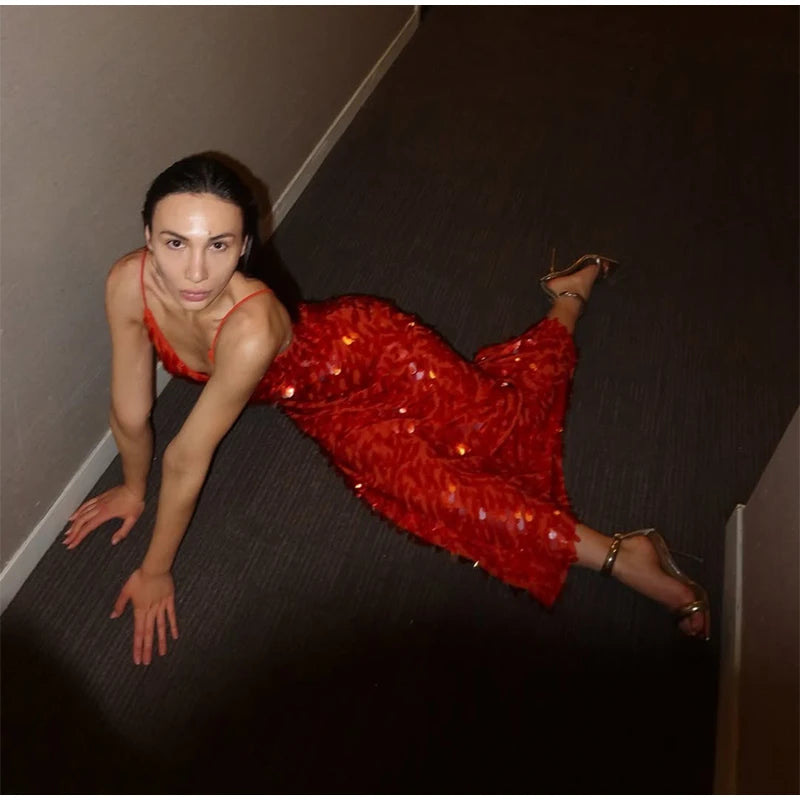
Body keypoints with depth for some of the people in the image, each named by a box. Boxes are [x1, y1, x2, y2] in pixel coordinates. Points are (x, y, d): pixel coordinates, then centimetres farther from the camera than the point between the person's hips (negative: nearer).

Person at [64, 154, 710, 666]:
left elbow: (189, 458, -31)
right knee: (429, 489, 6)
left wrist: (157, 571, -20)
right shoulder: (128, 283, -27)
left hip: (368, 351, -5)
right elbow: (131, 414, -12)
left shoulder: (250, 325, -42)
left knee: (504, 424, 6)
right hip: (324, 410, 5)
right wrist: (134, 490, 3)